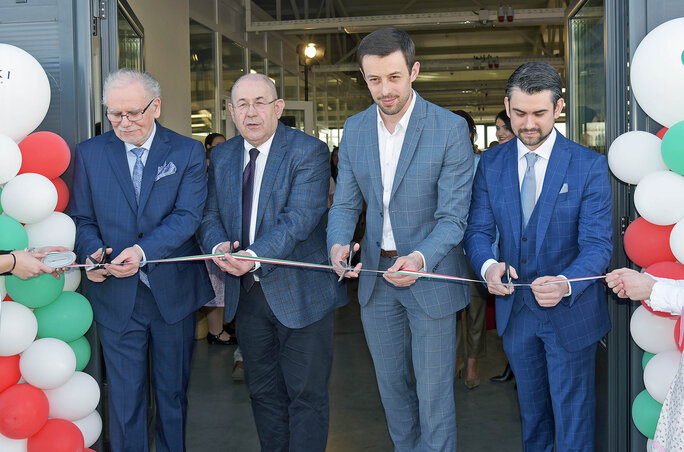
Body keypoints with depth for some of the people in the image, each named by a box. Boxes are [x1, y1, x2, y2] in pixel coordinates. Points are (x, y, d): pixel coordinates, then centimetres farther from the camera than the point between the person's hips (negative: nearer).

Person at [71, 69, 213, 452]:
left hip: (173, 292, 0)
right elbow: (83, 219, 6)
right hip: (116, 296, 1)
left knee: (173, 392, 14)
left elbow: (188, 216, -12)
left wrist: (143, 251, -26)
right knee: (125, 397, 7)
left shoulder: (188, 153, -2)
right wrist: (94, 253, -15)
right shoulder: (90, 153, 4)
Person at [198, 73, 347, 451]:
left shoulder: (309, 151, -11)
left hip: (299, 294, -5)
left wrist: (254, 257, -34)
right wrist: (219, 245, -16)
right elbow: (210, 216, 8)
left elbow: (299, 220, -21)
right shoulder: (222, 156, 9)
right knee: (263, 391, 17)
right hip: (247, 294, 6)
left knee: (306, 395, 4)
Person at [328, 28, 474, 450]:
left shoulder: (451, 128, -15)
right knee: (392, 384, 20)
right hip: (375, 274, 5)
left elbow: (452, 216, -16)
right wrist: (338, 244, -18)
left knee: (434, 394, 4)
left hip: (430, 274, -5)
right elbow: (345, 203, 4)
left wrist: (420, 258, -35)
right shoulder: (355, 129, 1)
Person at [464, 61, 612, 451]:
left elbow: (597, 244, -17)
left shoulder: (590, 166, -13)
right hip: (514, 309, 4)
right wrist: (488, 266, -27)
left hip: (571, 313, -3)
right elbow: (479, 230, -3)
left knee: (573, 417, 10)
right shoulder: (490, 164, -2)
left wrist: (565, 284, -37)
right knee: (532, 410, 23)